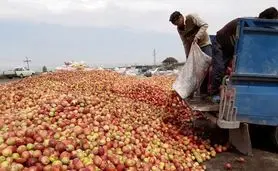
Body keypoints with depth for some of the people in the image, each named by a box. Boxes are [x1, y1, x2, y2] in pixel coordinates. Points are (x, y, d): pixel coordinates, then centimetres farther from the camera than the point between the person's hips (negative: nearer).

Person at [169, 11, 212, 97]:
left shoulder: (192, 17, -12)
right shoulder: (179, 29, 3)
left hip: (205, 44, -5)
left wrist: (197, 37, -32)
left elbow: (205, 25, -21)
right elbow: (185, 43, 5)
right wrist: (188, 56, 0)